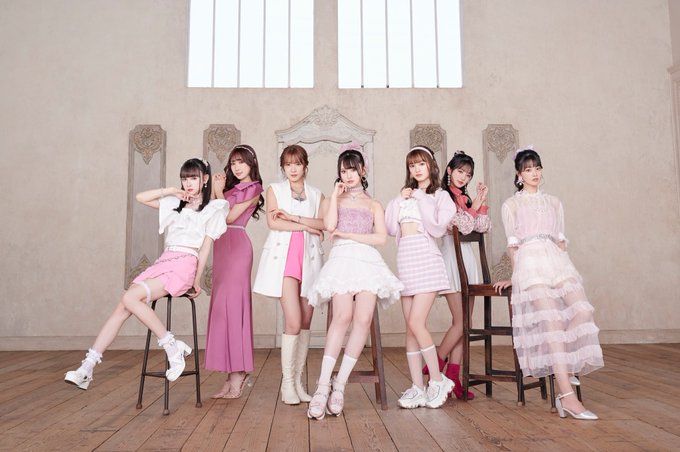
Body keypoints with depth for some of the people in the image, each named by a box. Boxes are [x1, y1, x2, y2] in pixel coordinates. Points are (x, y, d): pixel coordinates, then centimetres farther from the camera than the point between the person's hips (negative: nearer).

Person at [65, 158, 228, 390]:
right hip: (163, 262, 6)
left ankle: (172, 347, -18)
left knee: (130, 298, -25)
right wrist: (172, 191, 12)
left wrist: (197, 280, -6)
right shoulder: (174, 204, 24)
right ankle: (86, 369, -9)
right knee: (122, 308, -9)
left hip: (184, 266, -6)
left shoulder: (212, 209, 8)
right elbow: (141, 197, 19)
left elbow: (205, 247, 0)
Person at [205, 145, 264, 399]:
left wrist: (219, 192, 1)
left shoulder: (253, 189, 0)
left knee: (232, 303, -11)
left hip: (236, 245, -8)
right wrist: (214, 190, 9)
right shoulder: (231, 187, 22)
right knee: (223, 304, 5)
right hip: (222, 245, 8)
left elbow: (230, 217, -9)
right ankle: (235, 375, 10)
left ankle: (238, 374, -5)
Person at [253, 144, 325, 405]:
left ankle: (298, 380, 12)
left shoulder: (316, 195, 17)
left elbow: (325, 223, -1)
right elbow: (273, 222, -3)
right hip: (283, 256, -3)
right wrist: (307, 226, -4)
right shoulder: (275, 190, 13)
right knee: (293, 322, -12)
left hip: (309, 258, 3)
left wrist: (292, 217, -9)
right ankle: (287, 383, 0)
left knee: (305, 322, 2)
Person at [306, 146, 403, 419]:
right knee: (343, 316, -25)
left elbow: (381, 238, 7)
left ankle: (340, 384, -14)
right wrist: (335, 195, 8)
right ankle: (323, 386, -24)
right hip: (342, 259, -2)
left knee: (363, 320, -19)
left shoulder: (373, 205, 24)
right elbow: (330, 225, 0)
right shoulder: (330, 201, 23)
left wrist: (347, 234, 2)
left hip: (368, 261, 2)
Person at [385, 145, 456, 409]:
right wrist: (400, 200, 3)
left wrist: (420, 199, -4)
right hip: (405, 263, 5)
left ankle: (438, 380, 3)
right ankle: (417, 387, 8)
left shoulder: (440, 196, 6)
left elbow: (437, 229, -8)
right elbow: (390, 228, 10)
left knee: (416, 323, -14)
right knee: (411, 328, 3)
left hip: (426, 261, -5)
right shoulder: (404, 196, 20)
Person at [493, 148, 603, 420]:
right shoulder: (511, 205, 17)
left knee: (581, 309, -24)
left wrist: (563, 266, 8)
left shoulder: (554, 203, 26)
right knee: (551, 320, -21)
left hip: (557, 260, 4)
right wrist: (515, 275, 8)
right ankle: (567, 396, -27)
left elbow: (561, 240, 21)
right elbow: (512, 244, 12)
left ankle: (566, 368, -7)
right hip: (530, 261, -4)